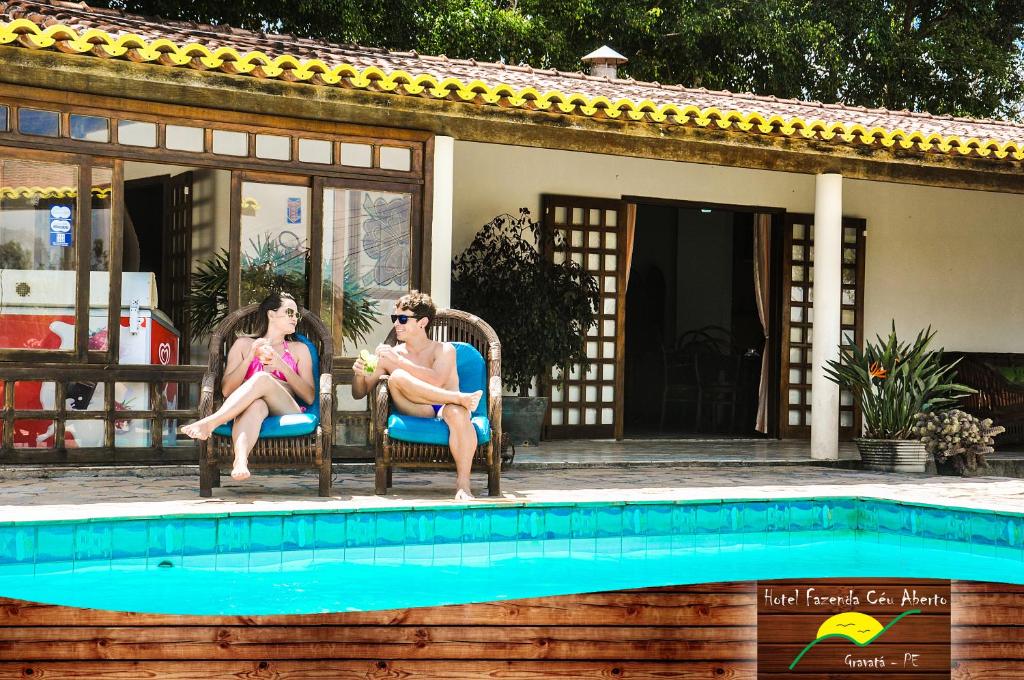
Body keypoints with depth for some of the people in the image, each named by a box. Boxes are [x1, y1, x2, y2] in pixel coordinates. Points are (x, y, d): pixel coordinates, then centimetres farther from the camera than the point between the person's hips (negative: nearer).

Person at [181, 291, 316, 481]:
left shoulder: (299, 349, 26)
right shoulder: (244, 344, 24)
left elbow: (310, 397, 13)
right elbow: (226, 390, 12)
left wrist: (281, 365, 0)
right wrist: (250, 357, 0)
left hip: (287, 413, 1)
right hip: (251, 411, 0)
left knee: (262, 379, -32)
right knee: (257, 404, -41)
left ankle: (209, 423, -43)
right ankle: (240, 459, -67)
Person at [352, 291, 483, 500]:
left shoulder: (443, 350, 9)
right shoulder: (391, 354, 18)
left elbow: (436, 381, -13)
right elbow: (360, 393, 17)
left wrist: (399, 361, -13)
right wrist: (358, 375, -7)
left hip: (446, 407, -2)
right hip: (416, 411, 2)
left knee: (458, 412, -39)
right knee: (396, 377, -25)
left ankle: (463, 485, -41)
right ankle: (462, 397, -31)